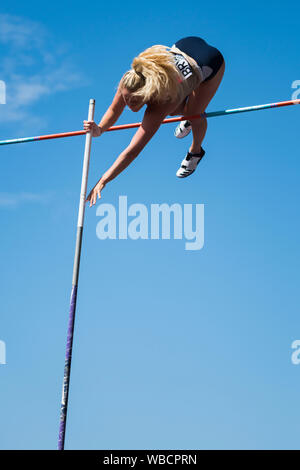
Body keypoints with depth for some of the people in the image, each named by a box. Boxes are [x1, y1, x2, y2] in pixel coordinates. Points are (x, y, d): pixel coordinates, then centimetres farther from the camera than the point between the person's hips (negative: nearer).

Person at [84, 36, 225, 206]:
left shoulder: (159, 106, -41)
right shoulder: (130, 82, -28)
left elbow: (133, 150, -42)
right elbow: (114, 111, -10)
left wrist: (103, 181, -44)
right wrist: (100, 130, -32)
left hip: (210, 61, -5)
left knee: (194, 114, -8)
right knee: (174, 110, 7)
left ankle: (196, 151, 26)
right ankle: (188, 118, 45)